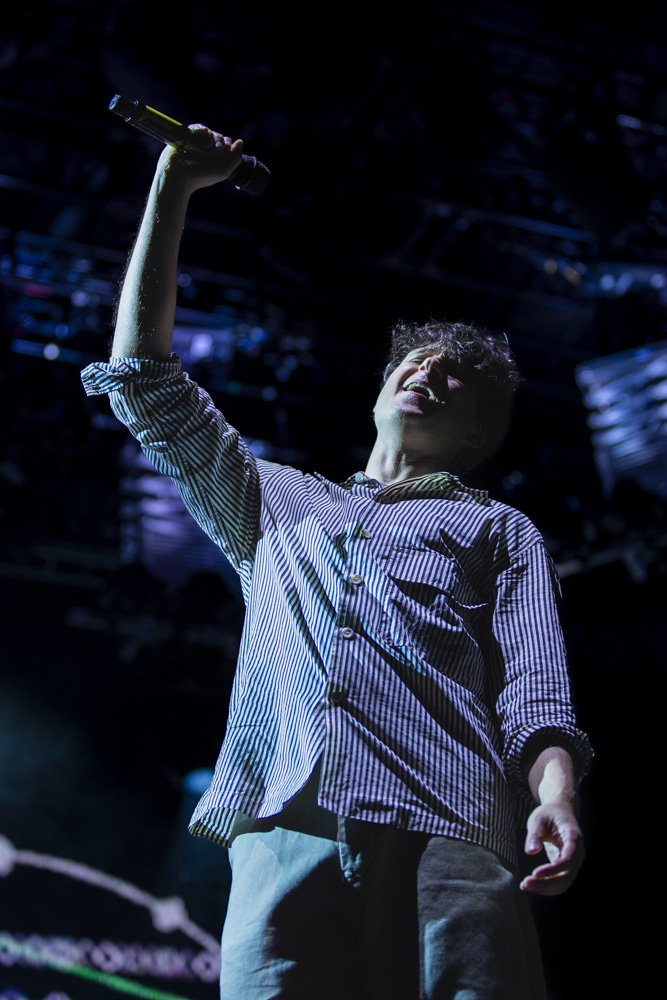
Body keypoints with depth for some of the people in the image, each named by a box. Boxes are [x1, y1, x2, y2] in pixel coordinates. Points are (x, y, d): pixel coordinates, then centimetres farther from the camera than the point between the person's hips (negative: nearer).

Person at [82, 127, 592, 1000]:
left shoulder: (498, 529, 27)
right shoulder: (279, 502, 34)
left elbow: (534, 686, 10)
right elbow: (145, 381, 31)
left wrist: (556, 796, -12)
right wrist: (173, 189, 33)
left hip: (443, 834, -1)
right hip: (284, 831, 2)